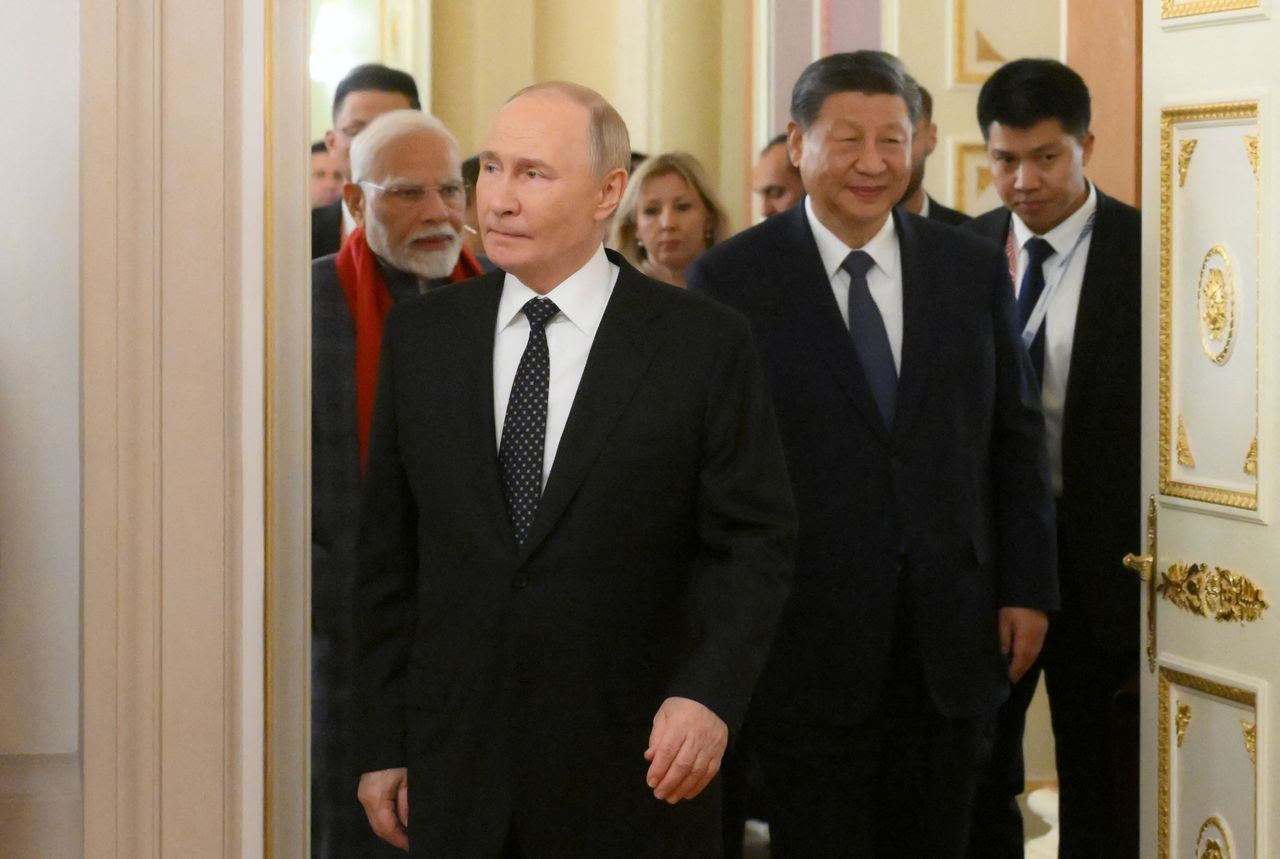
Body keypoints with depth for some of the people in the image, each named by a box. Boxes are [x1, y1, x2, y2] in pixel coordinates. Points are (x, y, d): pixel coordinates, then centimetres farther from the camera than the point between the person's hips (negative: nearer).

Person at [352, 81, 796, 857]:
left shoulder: (706, 344, -4)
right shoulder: (422, 335, 5)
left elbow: (753, 543, -4)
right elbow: (389, 553, 7)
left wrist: (712, 692, -19)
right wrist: (384, 745, 6)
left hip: (636, 771, -2)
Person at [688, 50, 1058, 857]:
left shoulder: (974, 268, 6)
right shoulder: (731, 279, -4)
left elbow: (1017, 436, 9)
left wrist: (1028, 588, 4)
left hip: (952, 635, 3)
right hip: (808, 638, -3)